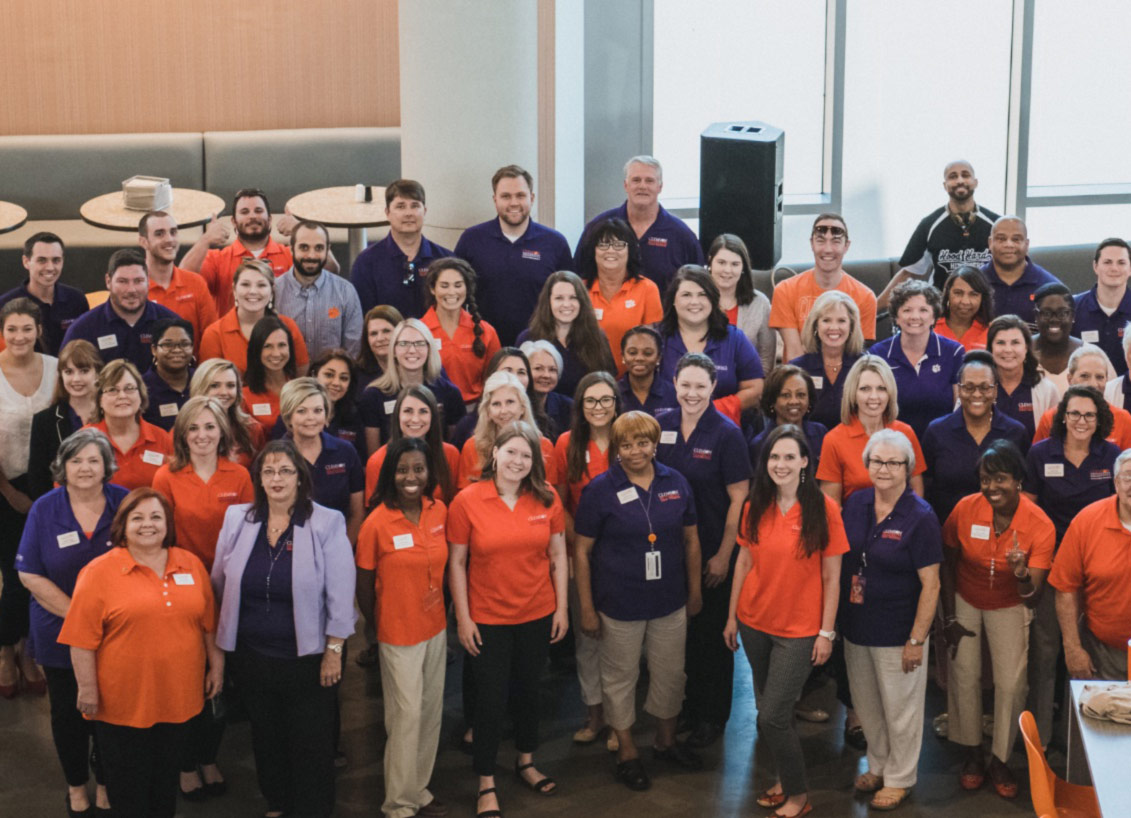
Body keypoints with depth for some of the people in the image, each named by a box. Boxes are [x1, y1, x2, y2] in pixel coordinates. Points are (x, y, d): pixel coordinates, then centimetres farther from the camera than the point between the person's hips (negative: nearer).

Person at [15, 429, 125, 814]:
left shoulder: (125, 504, -8)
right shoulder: (45, 509, -8)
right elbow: (30, 574, -8)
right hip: (60, 633, 0)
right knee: (68, 711, 15)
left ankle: (105, 783, 34)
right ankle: (76, 786, 36)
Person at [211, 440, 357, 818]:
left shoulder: (327, 524, -10)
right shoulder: (237, 519, 0)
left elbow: (340, 595, -9)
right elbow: (220, 584, 10)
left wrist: (333, 651, -10)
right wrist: (221, 645, 11)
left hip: (307, 658, -3)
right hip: (251, 656, 4)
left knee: (310, 744, 6)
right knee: (266, 739, 19)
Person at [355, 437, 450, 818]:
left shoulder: (439, 512, -3)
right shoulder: (376, 523, -17)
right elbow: (363, 586, -8)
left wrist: (441, 613, 5)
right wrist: (378, 629, 1)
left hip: (436, 628, 5)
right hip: (399, 633, -5)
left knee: (432, 712, 13)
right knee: (406, 715, 2)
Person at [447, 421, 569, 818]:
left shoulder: (546, 498, -4)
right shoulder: (466, 501, -11)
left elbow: (558, 554, 3)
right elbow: (456, 563, -6)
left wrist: (561, 607, 2)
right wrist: (463, 618, -7)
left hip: (537, 615, 3)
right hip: (487, 619, -3)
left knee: (528, 689, 19)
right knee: (490, 699, 4)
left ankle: (526, 762, 40)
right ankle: (486, 785, 18)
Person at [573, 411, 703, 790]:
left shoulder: (675, 483, -1)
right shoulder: (600, 490, -10)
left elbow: (690, 539, 9)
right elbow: (582, 550, -7)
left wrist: (695, 590, 11)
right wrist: (586, 607, -8)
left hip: (670, 602, 3)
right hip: (619, 605, -3)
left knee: (671, 674, 15)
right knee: (621, 678, 10)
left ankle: (666, 741, 38)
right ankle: (626, 752, 28)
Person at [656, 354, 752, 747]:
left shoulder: (726, 434, -12)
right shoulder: (662, 426, 0)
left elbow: (739, 498, -10)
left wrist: (724, 556, -11)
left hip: (712, 552, -4)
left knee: (711, 633, 7)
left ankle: (713, 717, 21)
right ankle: (685, 704, 31)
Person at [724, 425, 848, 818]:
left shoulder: (823, 508, -12)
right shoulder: (755, 507, 1)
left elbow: (832, 576, -9)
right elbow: (744, 561, 8)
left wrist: (827, 632, -9)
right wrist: (732, 616, 8)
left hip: (799, 629, -5)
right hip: (755, 622, 5)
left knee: (773, 716, -6)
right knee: (767, 709, 15)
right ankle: (784, 778, 34)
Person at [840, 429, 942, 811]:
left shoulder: (920, 517, -16)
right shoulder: (856, 504, 0)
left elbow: (930, 584, -15)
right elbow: (840, 560, 11)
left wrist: (917, 639, -16)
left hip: (897, 633, -5)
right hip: (855, 627, 5)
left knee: (900, 708, 9)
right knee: (866, 705, 19)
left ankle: (900, 778, 28)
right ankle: (878, 765, 40)